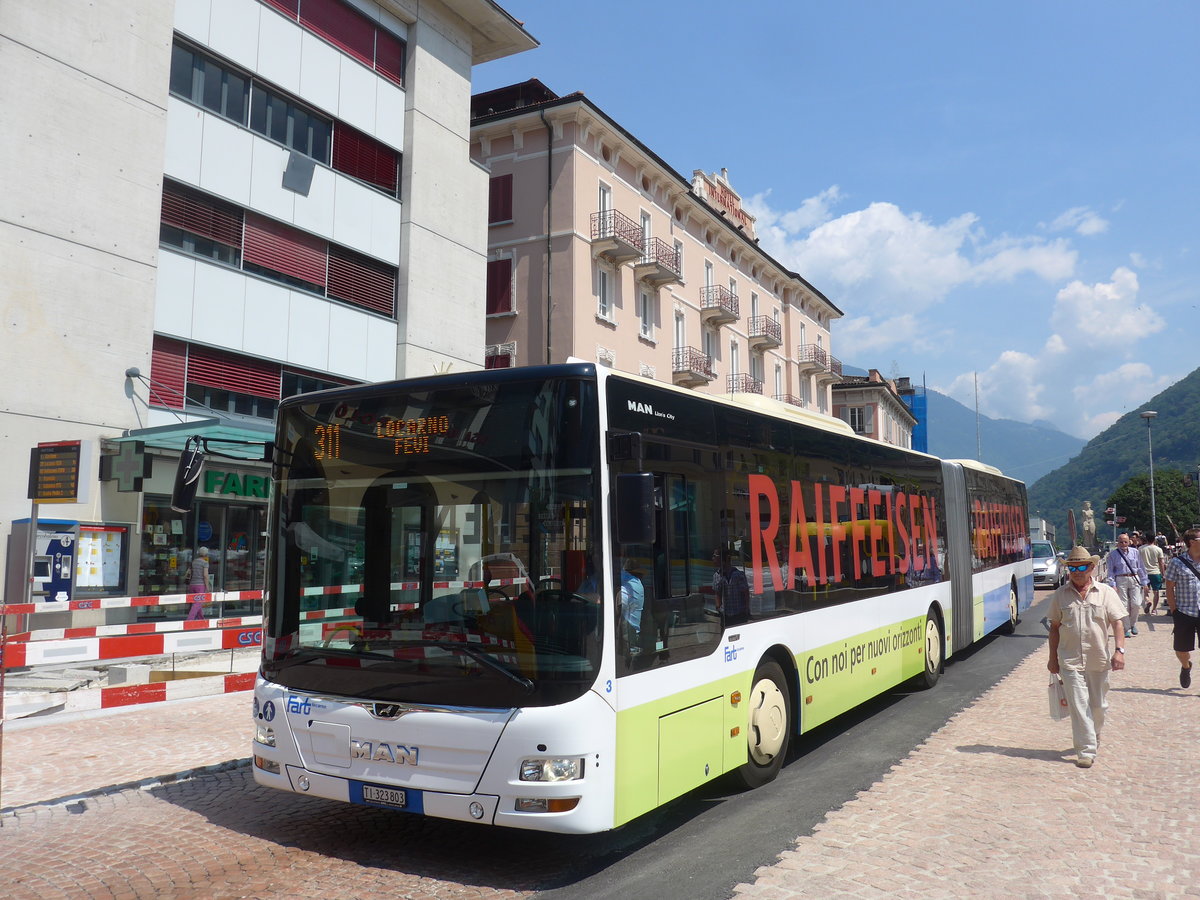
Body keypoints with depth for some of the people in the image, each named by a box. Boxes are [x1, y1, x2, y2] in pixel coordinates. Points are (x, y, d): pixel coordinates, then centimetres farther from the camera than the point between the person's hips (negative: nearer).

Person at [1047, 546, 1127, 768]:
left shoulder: (1106, 592, 1)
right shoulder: (1060, 595, 2)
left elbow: (1117, 622, -2)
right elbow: (1054, 627, 8)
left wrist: (1119, 650, -15)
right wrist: (1053, 658, 8)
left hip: (1098, 660, 1)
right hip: (1070, 660, -1)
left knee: (1098, 705, 14)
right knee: (1079, 705, -6)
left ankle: (1093, 738, 38)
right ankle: (1086, 751, -2)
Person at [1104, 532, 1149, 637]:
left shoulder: (1134, 552, 7)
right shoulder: (1113, 554, 0)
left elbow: (1141, 568, 11)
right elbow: (1110, 571, 0)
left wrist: (1144, 582, 9)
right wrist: (1112, 585, -7)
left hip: (1135, 579, 2)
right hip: (1121, 580, -2)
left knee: (1136, 604, -5)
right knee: (1124, 605, 0)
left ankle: (1133, 624, 20)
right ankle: (1126, 629, 9)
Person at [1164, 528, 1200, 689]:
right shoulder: (1177, 562, -4)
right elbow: (1170, 588, 0)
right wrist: (1174, 611, -4)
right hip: (1184, 614, -1)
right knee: (1182, 650, 10)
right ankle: (1186, 666, 42)